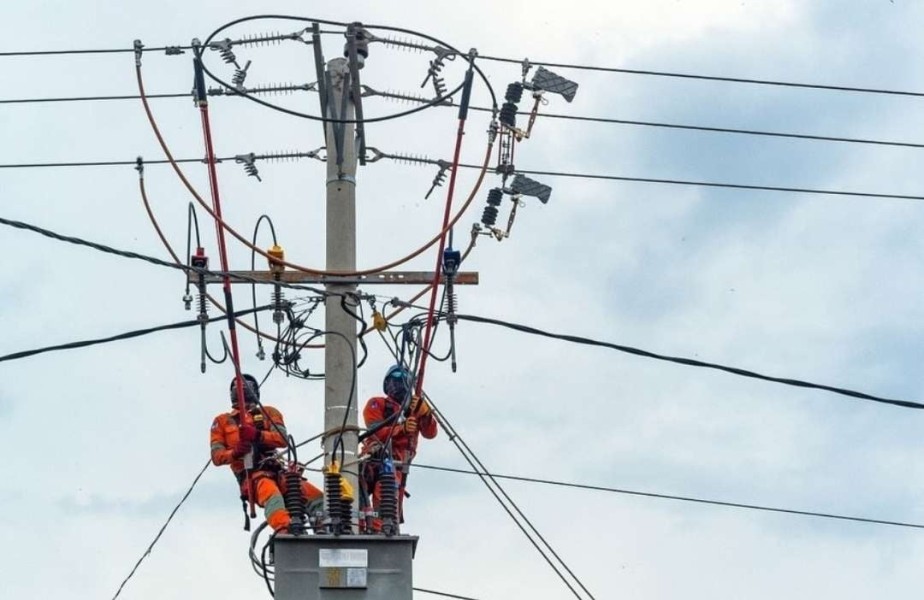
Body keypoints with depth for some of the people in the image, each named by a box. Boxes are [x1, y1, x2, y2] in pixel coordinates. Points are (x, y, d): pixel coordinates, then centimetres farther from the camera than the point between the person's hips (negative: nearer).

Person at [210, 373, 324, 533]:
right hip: (249, 475, -3)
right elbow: (216, 457, 12)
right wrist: (234, 453, -12)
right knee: (271, 493, -40)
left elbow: (283, 439, 3)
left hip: (276, 470, 3)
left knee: (316, 497, -24)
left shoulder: (269, 413, 22)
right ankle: (284, 531, -62)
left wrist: (258, 435, -17)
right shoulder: (222, 421, 22)